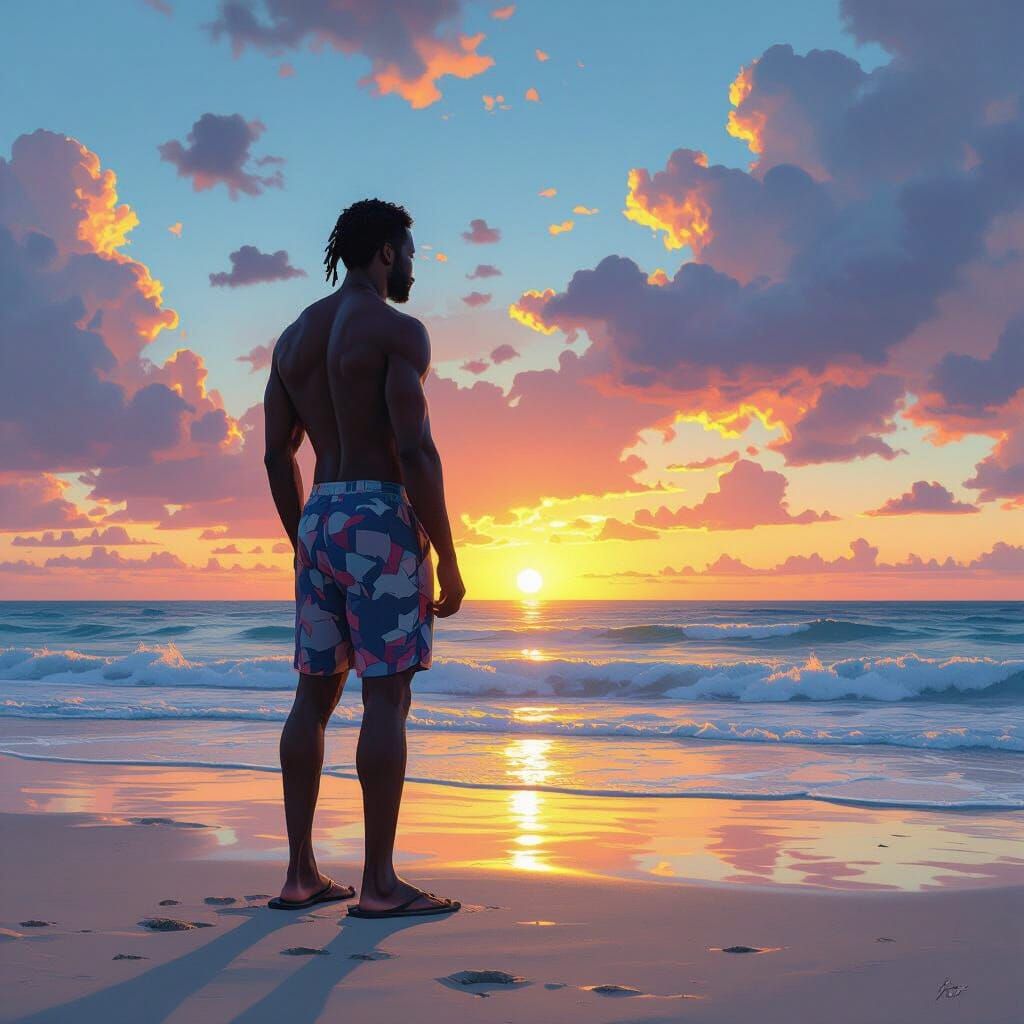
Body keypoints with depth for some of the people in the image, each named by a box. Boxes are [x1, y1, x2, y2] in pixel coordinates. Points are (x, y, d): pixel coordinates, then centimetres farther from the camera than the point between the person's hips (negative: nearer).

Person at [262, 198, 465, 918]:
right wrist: (447, 559, -13)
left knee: (316, 692, 9)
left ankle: (301, 873, 11)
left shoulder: (294, 336, 15)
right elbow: (415, 449, -17)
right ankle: (379, 883, -5)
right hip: (382, 516, -8)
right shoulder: (398, 330, -8)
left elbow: (278, 456, 15)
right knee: (388, 696, -6)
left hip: (318, 519, 8)